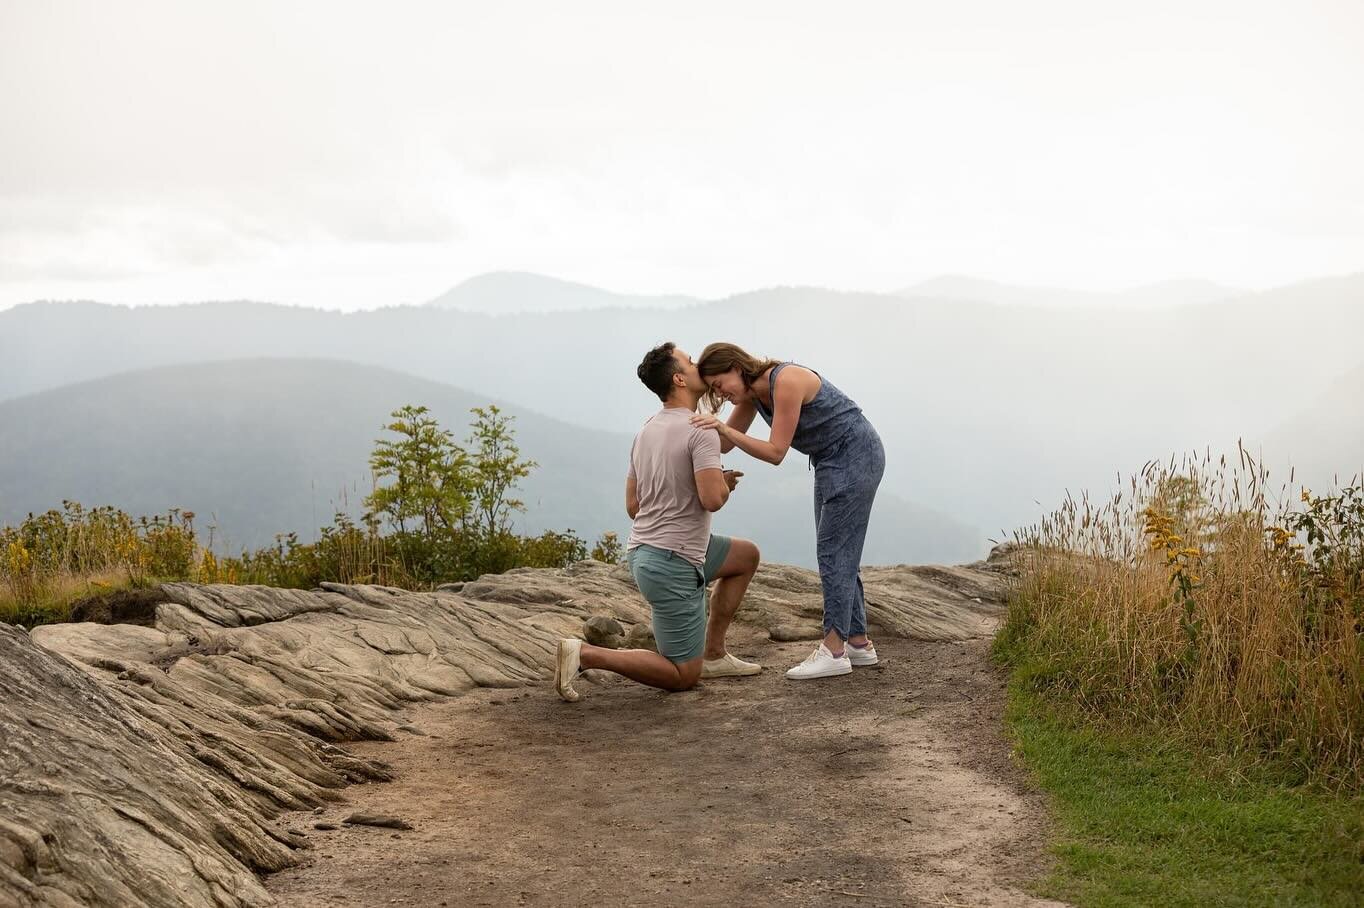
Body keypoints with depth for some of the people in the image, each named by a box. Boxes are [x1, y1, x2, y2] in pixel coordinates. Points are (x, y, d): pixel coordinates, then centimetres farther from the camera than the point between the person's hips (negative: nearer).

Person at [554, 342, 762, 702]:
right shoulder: (701, 430, -16)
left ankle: (713, 655, 24)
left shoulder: (646, 431, 11)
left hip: (643, 550, 9)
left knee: (747, 555, 26)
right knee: (683, 677, 2)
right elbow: (712, 499, -27)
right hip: (673, 564, -9)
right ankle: (584, 654, -11)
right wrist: (724, 482, -2)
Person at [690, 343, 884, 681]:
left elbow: (776, 452, -27)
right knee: (837, 553, 11)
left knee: (834, 551, -10)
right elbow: (723, 445, 6)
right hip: (831, 462, 10)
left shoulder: (786, 381, -26)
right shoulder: (752, 391, 2)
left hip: (856, 456, -10)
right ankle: (858, 643, 17)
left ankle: (834, 650, -9)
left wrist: (725, 428, -33)